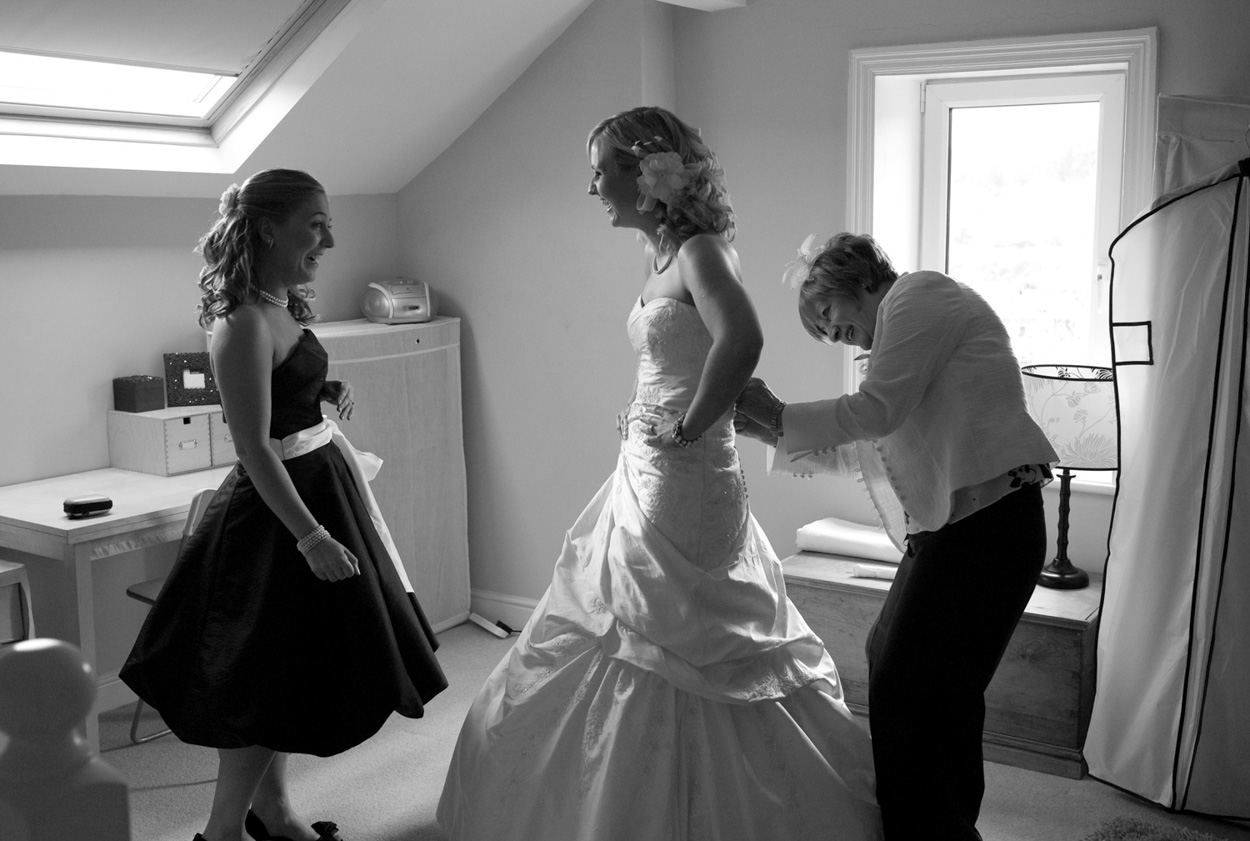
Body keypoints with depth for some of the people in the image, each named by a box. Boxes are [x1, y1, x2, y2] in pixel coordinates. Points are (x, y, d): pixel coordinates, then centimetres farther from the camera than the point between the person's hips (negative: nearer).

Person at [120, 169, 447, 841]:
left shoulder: (282, 306, 6)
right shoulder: (243, 324, -22)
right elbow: (254, 448, -25)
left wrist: (326, 394, 7)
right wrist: (310, 536, -26)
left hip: (319, 484, 9)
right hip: (278, 508, -9)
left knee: (289, 677, 19)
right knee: (268, 683, 2)